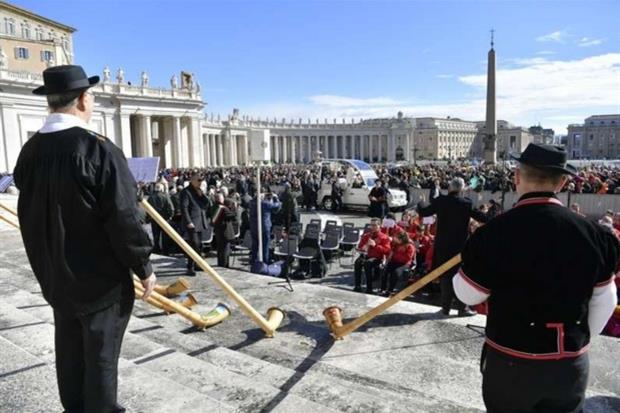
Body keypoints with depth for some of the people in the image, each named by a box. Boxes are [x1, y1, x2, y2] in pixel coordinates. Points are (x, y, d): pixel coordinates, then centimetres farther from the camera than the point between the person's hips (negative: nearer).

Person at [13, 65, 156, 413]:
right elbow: (124, 219, -21)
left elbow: (29, 217, 11)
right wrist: (144, 267, -9)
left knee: (69, 353, 21)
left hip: (56, 277, 7)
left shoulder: (30, 152, 0)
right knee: (101, 358, 7)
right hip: (101, 278, -7)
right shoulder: (98, 149, -21)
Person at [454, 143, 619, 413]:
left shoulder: (494, 233, -21)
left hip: (510, 362, -2)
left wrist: (469, 265, 10)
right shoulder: (592, 232, -9)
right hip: (571, 364, 3)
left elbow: (468, 295, -9)